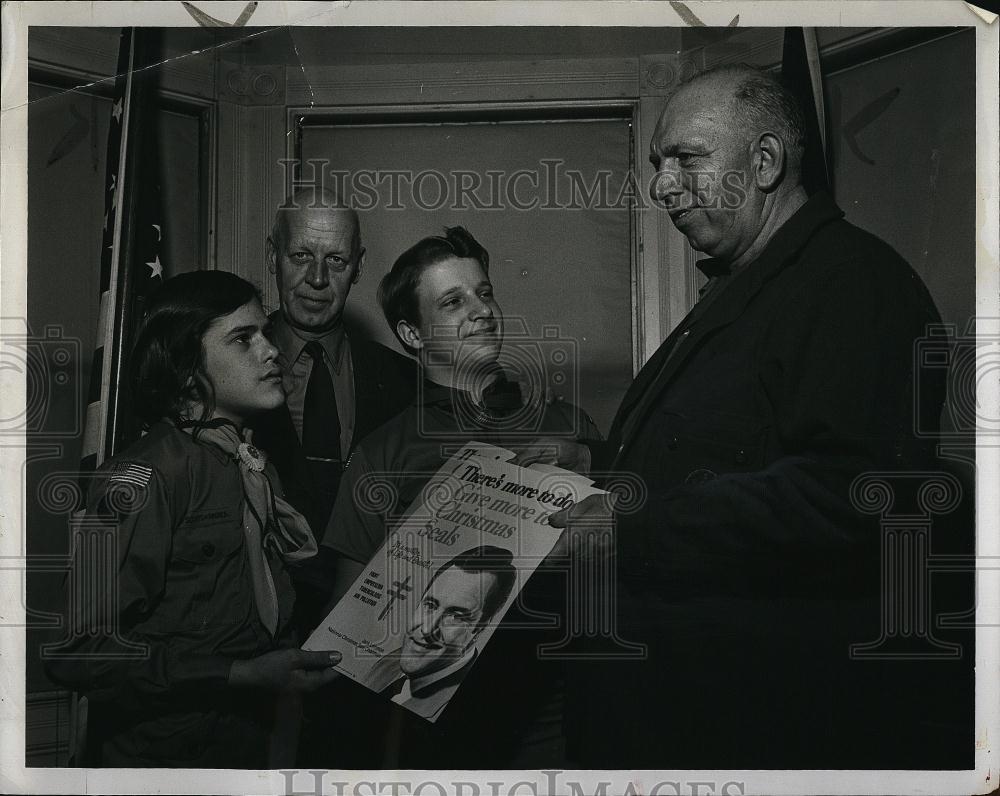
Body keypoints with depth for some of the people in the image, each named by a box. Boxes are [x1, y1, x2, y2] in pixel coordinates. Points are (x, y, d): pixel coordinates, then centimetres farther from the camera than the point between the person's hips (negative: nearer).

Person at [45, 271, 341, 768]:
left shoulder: (255, 470, 6)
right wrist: (243, 676, -25)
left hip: (249, 743, 7)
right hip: (162, 754, -7)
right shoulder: (142, 479, -19)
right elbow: (84, 651, -24)